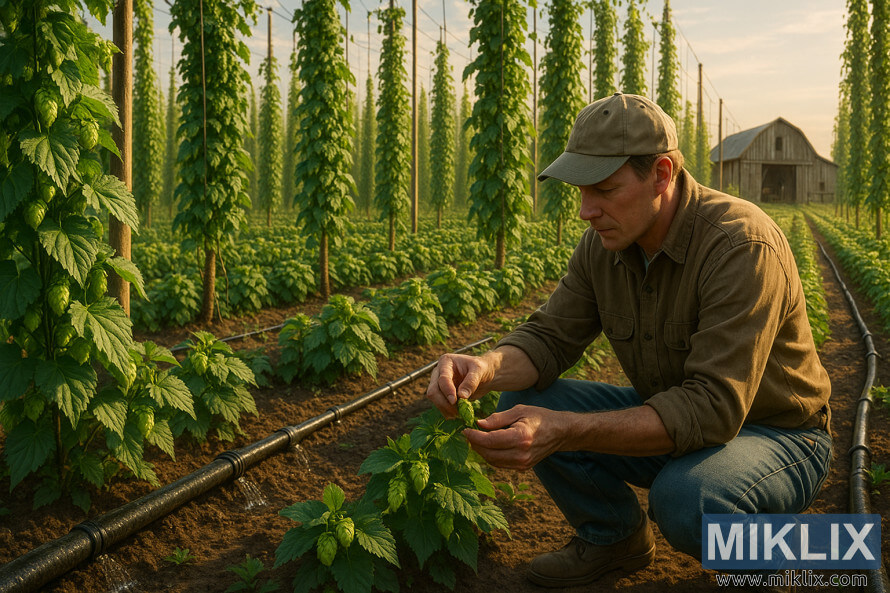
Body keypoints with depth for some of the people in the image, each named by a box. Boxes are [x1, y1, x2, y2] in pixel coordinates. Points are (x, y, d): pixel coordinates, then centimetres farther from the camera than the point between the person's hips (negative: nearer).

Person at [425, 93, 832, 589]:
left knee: (685, 500, -38)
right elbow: (551, 336, -5)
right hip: (672, 419, 6)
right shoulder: (604, 243, -7)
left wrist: (565, 431, -44)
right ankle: (616, 535, 12)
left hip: (777, 434, -6)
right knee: (522, 401, -10)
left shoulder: (742, 245, -30)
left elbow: (715, 406, -35)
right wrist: (487, 367, -30)